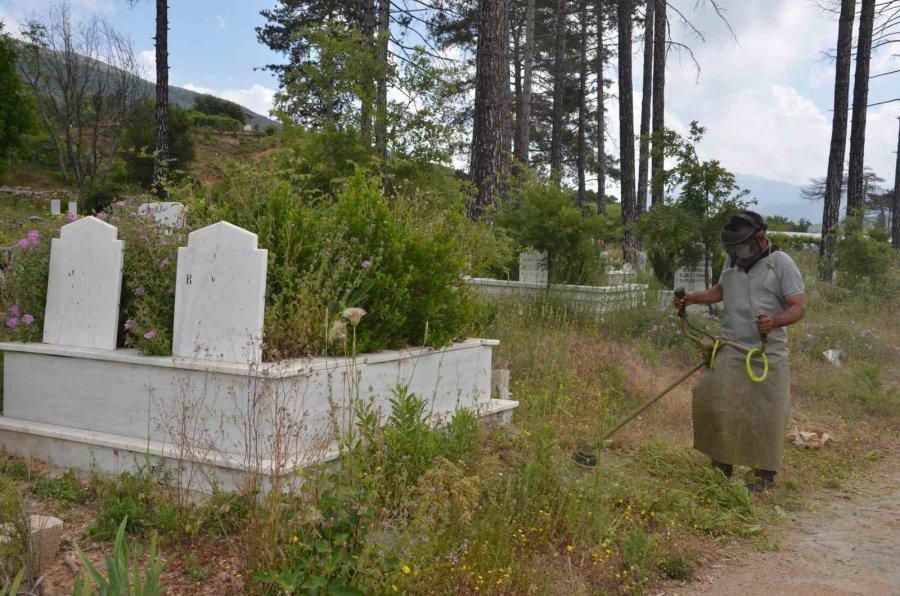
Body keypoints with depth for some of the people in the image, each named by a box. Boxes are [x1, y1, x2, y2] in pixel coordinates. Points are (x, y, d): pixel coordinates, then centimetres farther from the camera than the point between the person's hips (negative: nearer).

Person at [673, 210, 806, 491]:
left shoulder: (781, 263, -8)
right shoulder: (733, 261, 9)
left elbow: (799, 306, -10)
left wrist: (775, 321, -30)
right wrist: (692, 298, 11)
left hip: (768, 351, -5)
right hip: (731, 347, 5)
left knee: (767, 413, 1)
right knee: (716, 403, 4)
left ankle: (765, 472, 16)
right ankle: (722, 463, 19)